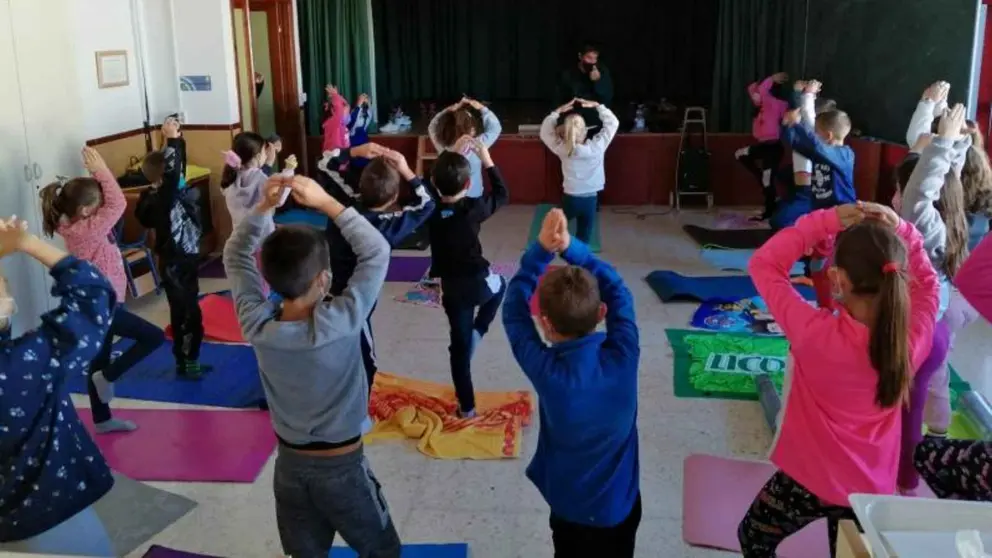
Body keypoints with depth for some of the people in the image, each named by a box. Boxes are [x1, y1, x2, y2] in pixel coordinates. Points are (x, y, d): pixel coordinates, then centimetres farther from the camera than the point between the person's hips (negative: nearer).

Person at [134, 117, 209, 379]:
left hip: (185, 260, 9)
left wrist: (177, 139, -1)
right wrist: (171, 140, -31)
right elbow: (172, 173, -36)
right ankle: (185, 364, 11)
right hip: (176, 264, -9)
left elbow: (178, 166, 10)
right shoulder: (161, 199, -22)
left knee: (185, 313, 16)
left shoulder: (163, 195, 3)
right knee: (187, 315, 0)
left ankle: (189, 362, 27)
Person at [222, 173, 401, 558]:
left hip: (290, 465, 4)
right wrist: (326, 203, -21)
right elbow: (377, 252, -20)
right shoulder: (340, 324, -28)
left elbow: (235, 256, 0)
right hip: (342, 467, -4)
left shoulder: (256, 324, -16)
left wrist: (263, 207, -10)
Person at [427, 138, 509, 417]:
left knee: (460, 345, 13)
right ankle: (478, 331, 19)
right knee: (500, 284, 35)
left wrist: (454, 154, 16)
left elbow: (437, 181, 14)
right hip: (479, 283, -2)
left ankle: (466, 407, 20)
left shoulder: (430, 211, -7)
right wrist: (487, 159, 8)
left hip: (451, 289, 2)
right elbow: (502, 194, 3)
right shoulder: (474, 208, -16)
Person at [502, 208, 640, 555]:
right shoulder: (623, 358, -26)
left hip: (569, 506, -1)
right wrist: (570, 247, -21)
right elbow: (616, 290, -12)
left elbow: (514, 310, -16)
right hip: (620, 504, 2)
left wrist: (542, 249, -24)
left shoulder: (546, 371, -30)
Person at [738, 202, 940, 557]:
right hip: (871, 487, 4)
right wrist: (902, 232, -12)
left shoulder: (815, 333, -32)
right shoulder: (913, 341, -21)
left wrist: (824, 222, -22)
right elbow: (927, 282, 2)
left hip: (809, 478, -4)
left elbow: (763, 264, -19)